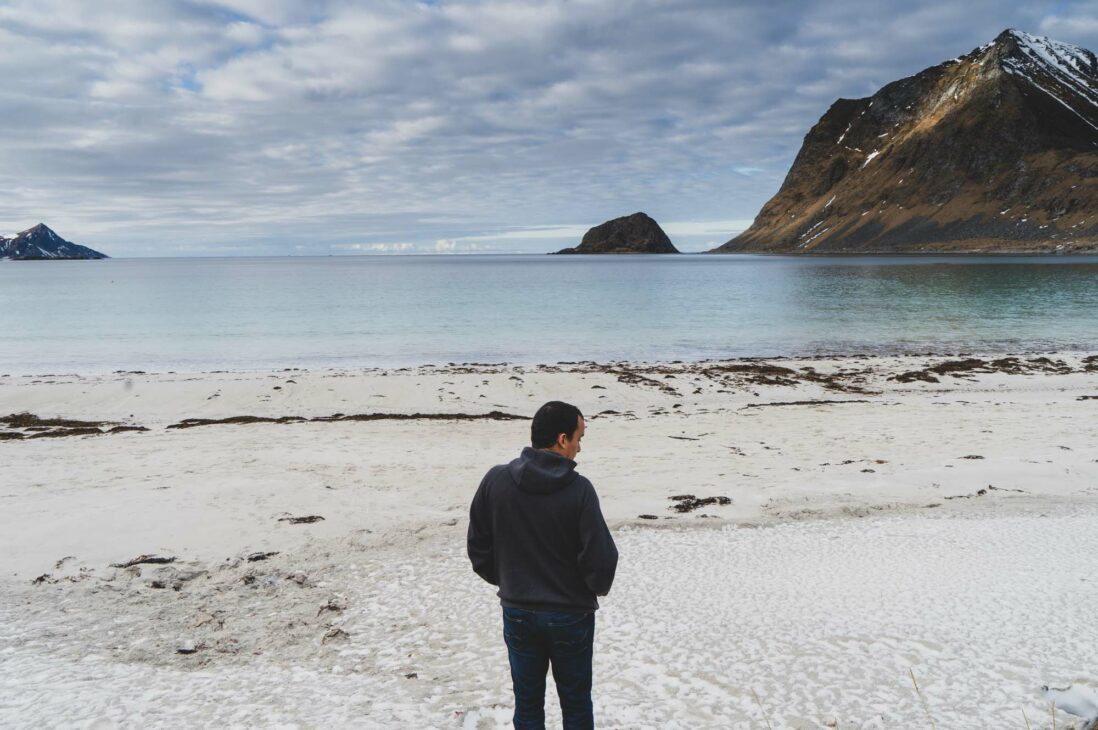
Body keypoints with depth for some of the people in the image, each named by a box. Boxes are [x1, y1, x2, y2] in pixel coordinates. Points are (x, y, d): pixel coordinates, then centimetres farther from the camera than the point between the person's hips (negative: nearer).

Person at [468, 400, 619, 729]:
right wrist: (598, 587, 5)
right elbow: (601, 556, -17)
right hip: (571, 616, -2)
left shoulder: (495, 480, -10)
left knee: (528, 703, 17)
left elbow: (478, 546, -2)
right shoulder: (578, 489, -21)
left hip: (517, 613, 3)